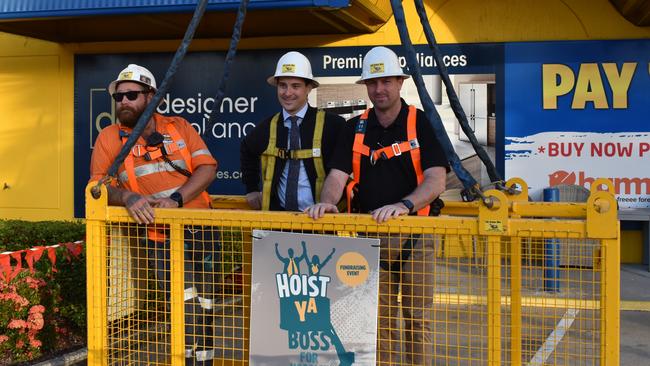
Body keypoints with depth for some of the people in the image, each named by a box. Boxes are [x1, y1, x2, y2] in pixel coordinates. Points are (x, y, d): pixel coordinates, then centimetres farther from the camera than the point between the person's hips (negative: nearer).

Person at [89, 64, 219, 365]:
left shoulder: (179, 126, 6)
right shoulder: (109, 138, 3)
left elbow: (207, 167, -4)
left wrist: (176, 199, -19)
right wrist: (127, 197, -25)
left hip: (200, 232, 2)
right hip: (161, 240, -2)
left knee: (204, 311, 12)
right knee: (186, 313, -11)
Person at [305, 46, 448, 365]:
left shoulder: (422, 124, -3)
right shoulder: (354, 129, 8)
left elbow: (436, 181, -13)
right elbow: (337, 175, -1)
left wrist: (404, 205, -30)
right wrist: (327, 202, -23)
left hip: (415, 234, -3)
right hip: (370, 235, 3)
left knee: (418, 319, 1)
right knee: (380, 321, 10)